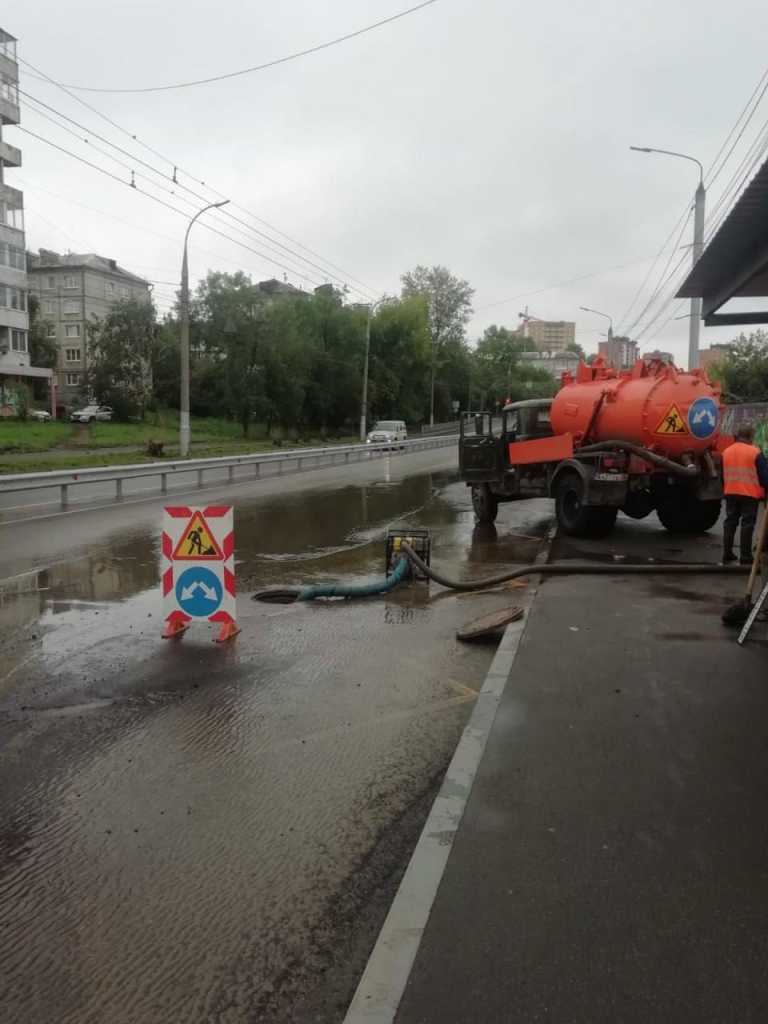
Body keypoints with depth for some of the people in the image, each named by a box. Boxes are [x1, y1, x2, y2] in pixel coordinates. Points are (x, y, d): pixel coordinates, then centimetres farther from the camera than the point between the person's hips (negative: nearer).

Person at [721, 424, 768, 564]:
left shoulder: (726, 452, 10)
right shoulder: (755, 452, -10)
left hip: (730, 493, 6)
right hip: (750, 494, -5)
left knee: (730, 522, 12)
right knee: (747, 524, -2)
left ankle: (727, 554, 13)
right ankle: (745, 556, -1)